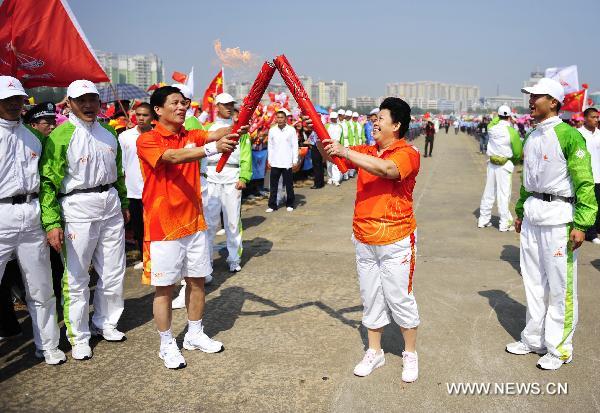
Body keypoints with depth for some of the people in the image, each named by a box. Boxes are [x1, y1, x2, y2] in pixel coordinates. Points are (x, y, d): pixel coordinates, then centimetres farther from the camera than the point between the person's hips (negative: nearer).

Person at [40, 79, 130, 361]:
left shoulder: (108, 133, 10)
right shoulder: (60, 136, -9)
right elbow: (48, 181, -12)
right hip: (77, 208, -6)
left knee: (113, 272, 13)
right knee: (76, 277, 2)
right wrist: (52, 222, -18)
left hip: (111, 204, 6)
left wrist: (124, 204, 21)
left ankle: (104, 323, 32)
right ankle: (79, 337, 17)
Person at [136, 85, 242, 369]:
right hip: (164, 227, -5)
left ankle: (194, 335, 31)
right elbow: (173, 157, -28)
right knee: (164, 287, 5)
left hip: (194, 223, 6)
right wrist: (212, 149, -43)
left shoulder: (191, 136, 8)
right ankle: (167, 345, 20)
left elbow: (214, 135, -13)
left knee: (197, 281, 14)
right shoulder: (147, 140, -9)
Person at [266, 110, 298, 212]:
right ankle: (272, 205, 13)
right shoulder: (272, 130, 3)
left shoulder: (291, 130, -3)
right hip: (275, 163, 2)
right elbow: (270, 146, 8)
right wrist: (269, 160, 5)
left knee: (289, 185, 7)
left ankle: (290, 204, 20)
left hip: (287, 163, -2)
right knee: (273, 185, 5)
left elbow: (295, 146, -1)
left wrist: (295, 160, -5)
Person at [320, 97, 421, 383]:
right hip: (364, 239, 6)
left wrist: (345, 152, -30)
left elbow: (385, 169, -31)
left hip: (396, 241, -6)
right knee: (370, 297, 15)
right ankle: (374, 352, 30)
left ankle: (410, 354, 24)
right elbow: (333, 155, 8)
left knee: (399, 297, 5)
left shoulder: (408, 154, -13)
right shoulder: (365, 152, 9)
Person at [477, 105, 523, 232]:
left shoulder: (492, 129, -2)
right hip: (505, 165, -5)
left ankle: (483, 219, 19)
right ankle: (505, 223, 3)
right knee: (504, 194, -1)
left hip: (492, 163, 5)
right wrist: (514, 159, 11)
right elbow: (518, 152, -7)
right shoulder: (512, 132, -12)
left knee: (489, 192, 12)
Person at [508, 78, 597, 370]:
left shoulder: (569, 136, -13)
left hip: (558, 215, -8)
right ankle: (534, 339, 29)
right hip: (532, 214, 8)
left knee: (560, 285, 1)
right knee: (533, 280, 15)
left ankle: (559, 348, 15)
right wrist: (520, 210, 22)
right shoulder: (531, 137, 11)